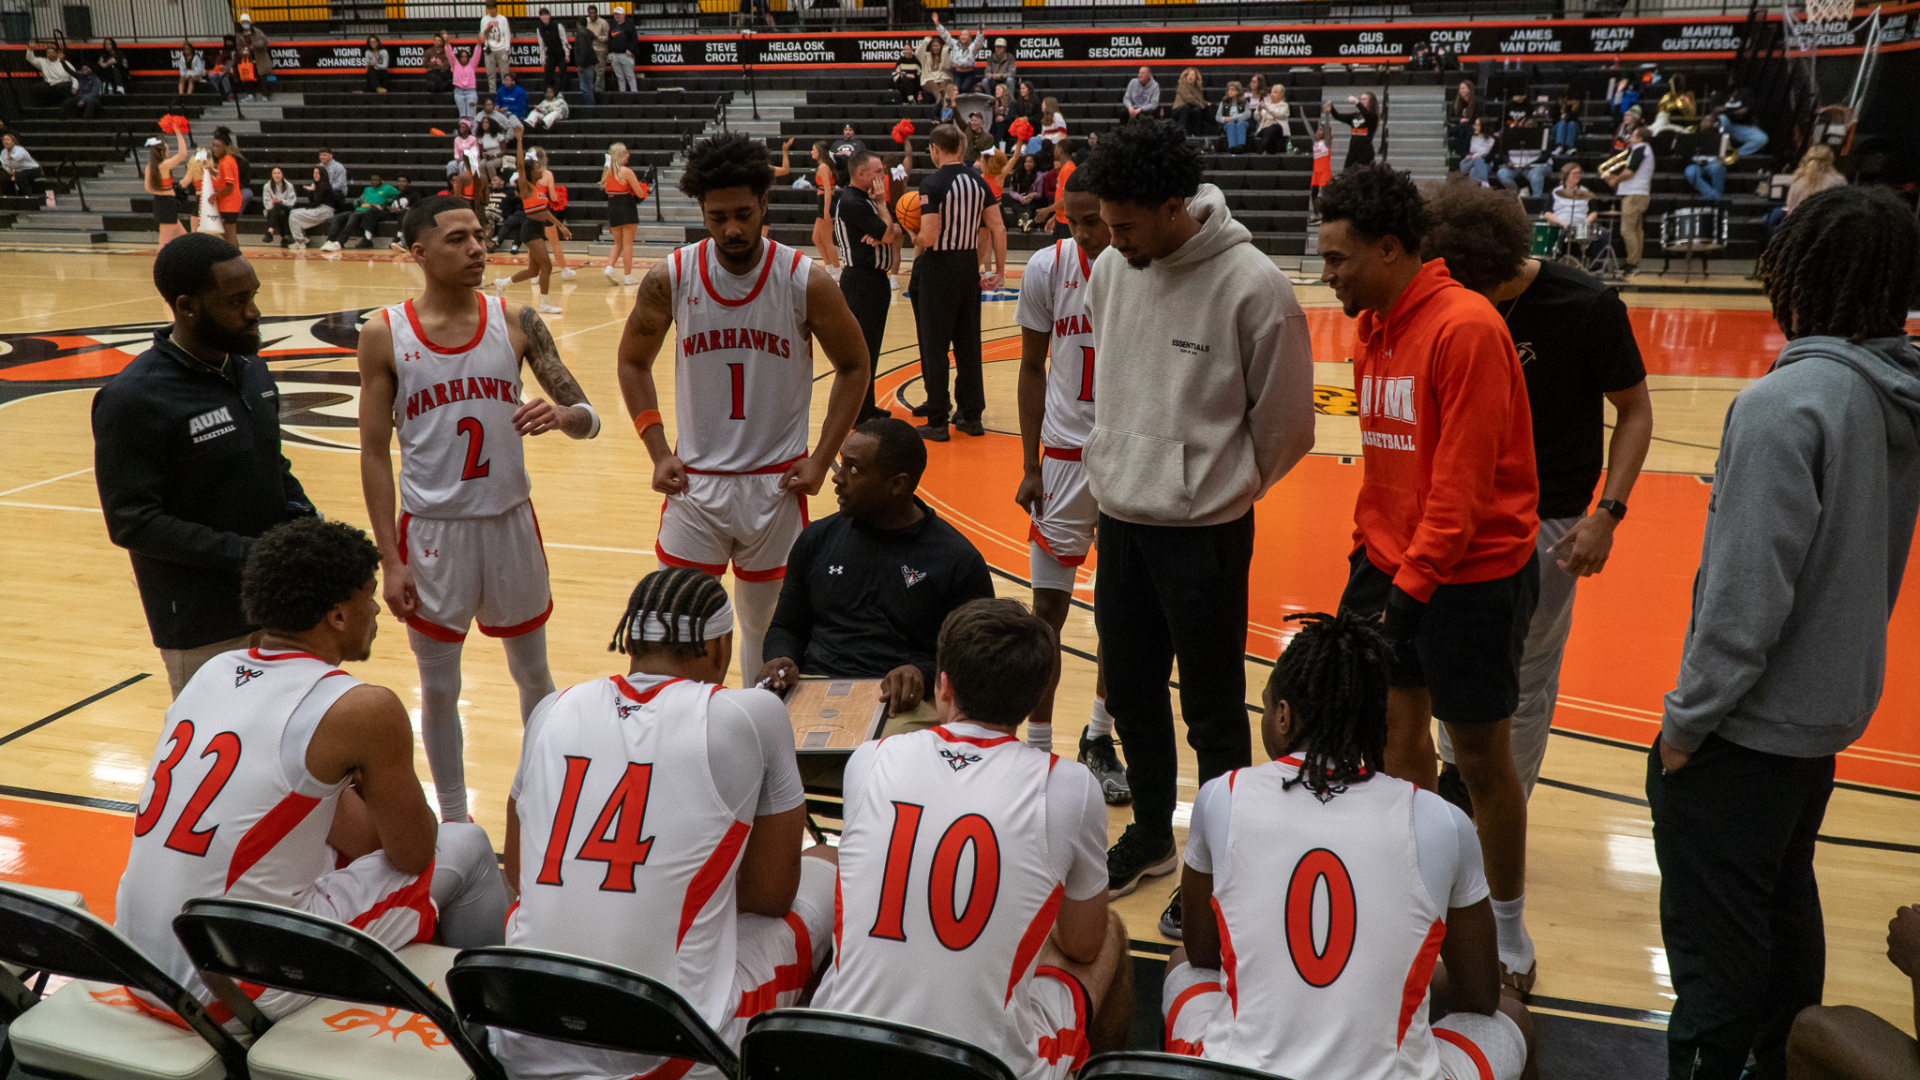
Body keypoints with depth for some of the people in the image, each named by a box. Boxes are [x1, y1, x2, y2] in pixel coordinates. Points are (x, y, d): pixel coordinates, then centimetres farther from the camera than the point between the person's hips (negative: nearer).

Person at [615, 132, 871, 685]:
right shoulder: (670, 278, -6)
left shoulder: (806, 282, -9)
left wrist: (821, 459, -3)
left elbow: (854, 366, 4)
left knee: (767, 625, 13)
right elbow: (632, 361, 10)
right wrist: (659, 453, 0)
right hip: (695, 482, 1)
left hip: (777, 484, 0)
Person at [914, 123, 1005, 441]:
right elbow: (998, 229, 3)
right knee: (968, 343, 13)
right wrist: (1000, 270, 7)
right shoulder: (978, 181, 5)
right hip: (970, 264, 6)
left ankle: (938, 421, 4)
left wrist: (914, 238, 1)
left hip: (939, 265, -6)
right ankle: (971, 415, 19)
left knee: (935, 346, 1)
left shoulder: (932, 184, -14)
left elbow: (929, 237, -20)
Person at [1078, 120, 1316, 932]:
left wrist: (1218, 489, 2)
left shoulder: (1253, 286, -17)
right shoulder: (1110, 270, 1)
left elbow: (1284, 421, -8)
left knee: (1213, 711, 7)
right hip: (1119, 519, 6)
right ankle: (1151, 836, 39)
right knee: (1130, 696, 18)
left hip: (1204, 530, -6)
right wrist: (1120, 466, 12)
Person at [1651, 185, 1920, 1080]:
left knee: (1714, 947, 4)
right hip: (1832, 711, 9)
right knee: (1786, 906, 26)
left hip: (1748, 729, -9)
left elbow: (1746, 590, -25)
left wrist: (1686, 718, -14)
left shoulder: (1787, 403, -24)